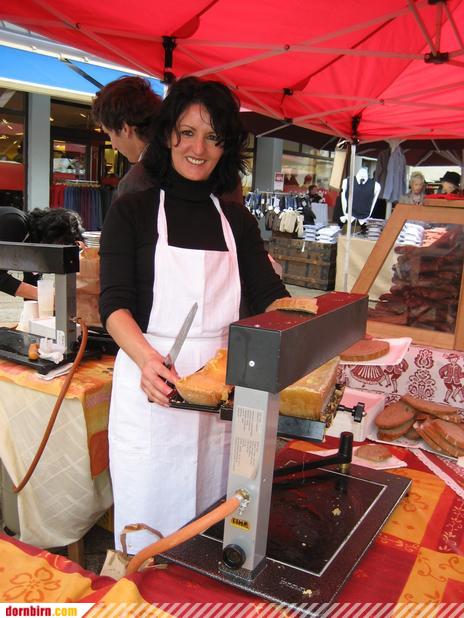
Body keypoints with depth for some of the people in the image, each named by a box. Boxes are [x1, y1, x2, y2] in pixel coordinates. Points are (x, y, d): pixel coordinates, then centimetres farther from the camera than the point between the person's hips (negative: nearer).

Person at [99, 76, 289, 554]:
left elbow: (270, 298, 3)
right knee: (148, 526, 11)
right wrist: (147, 358, -31)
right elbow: (114, 303, -11)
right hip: (150, 387, -3)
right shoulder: (132, 211, -1)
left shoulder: (236, 220, 9)